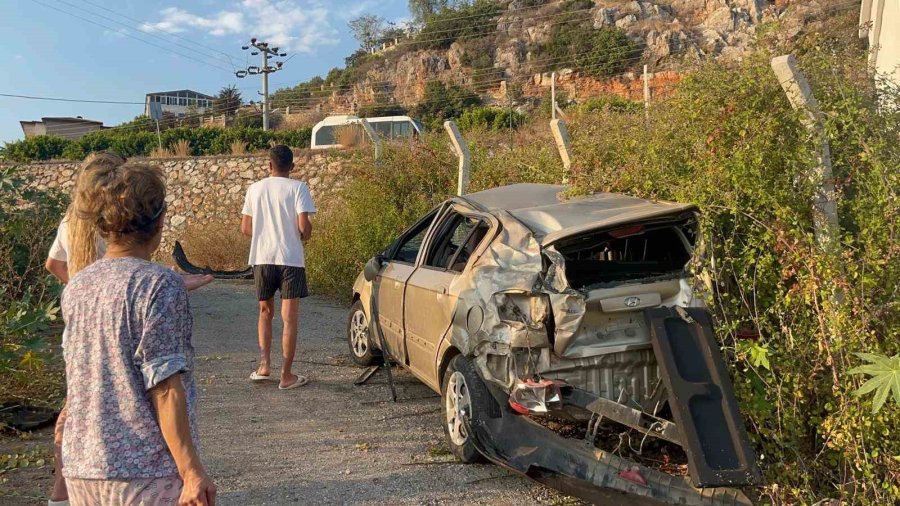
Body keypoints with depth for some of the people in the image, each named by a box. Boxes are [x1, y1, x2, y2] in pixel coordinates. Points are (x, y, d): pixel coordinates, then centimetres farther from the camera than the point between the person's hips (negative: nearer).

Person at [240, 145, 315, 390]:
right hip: (291, 259, -3)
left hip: (262, 259, 3)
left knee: (265, 312, 20)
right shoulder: (298, 187, -6)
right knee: (290, 319, 3)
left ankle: (265, 366, 11)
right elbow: (304, 227, -14)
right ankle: (287, 376, 7)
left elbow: (245, 228, 6)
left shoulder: (255, 188, 5)